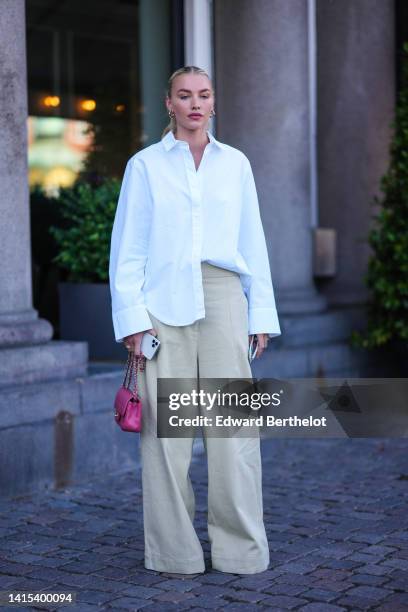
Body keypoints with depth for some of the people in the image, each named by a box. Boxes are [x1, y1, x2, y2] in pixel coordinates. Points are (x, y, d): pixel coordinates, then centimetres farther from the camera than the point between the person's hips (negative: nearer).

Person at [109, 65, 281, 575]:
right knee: (167, 430, -1)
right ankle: (175, 551, 10)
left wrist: (261, 314, 7)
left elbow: (253, 244, 14)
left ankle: (240, 549, 9)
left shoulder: (235, 164, 13)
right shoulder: (145, 165, 7)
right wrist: (131, 317, -5)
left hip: (224, 300, 2)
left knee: (233, 427, -1)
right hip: (164, 303, -1)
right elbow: (127, 249, 4)